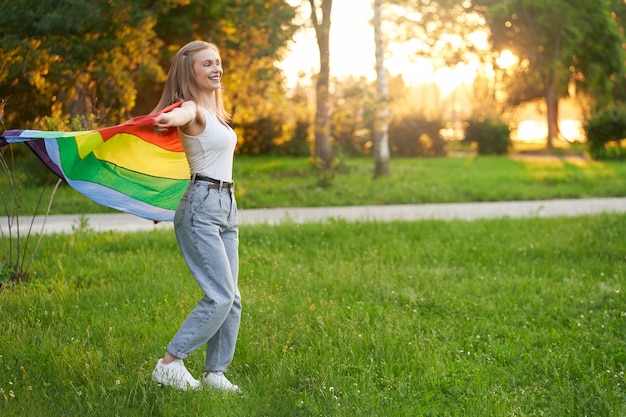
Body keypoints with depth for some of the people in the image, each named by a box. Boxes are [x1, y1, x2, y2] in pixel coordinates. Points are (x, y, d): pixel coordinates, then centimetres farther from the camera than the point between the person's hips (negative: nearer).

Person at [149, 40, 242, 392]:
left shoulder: (214, 108, 15)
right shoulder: (192, 108, -12)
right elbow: (181, 114, -38)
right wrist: (167, 120, -58)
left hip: (226, 205, 9)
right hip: (201, 206, -9)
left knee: (231, 298, 6)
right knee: (220, 295, -14)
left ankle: (215, 373, 13)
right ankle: (171, 364, -6)